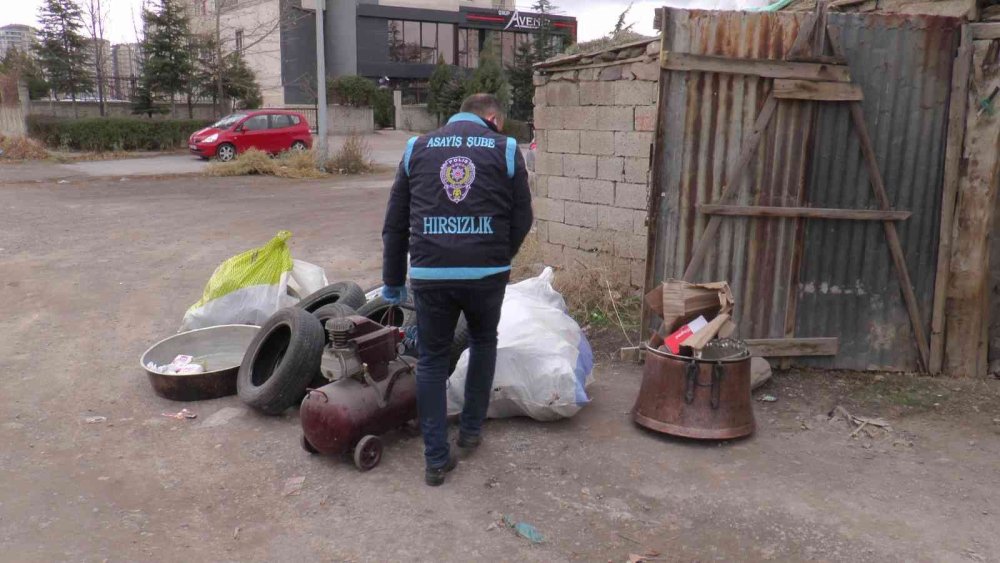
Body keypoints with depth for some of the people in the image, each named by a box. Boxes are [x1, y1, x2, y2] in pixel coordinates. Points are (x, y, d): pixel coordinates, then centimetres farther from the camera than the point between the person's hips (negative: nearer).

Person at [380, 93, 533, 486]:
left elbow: (394, 223, 13)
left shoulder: (417, 148, 13)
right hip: (487, 272, 0)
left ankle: (436, 459, 15)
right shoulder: (505, 149, 7)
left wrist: (393, 281, 21)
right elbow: (522, 219, 7)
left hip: (430, 273, 1)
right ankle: (471, 429, 33)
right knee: (483, 342, 26)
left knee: (432, 360, 12)